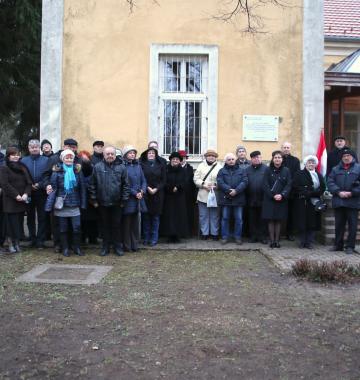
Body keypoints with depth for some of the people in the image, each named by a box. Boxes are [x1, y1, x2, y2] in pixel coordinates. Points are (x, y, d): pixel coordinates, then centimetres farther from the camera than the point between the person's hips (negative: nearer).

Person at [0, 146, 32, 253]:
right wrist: (16, 195, -16)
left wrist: (26, 194, -9)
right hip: (10, 201, -4)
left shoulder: (23, 168, 14)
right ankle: (11, 243, 7)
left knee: (19, 222, 5)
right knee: (12, 223, -4)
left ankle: (17, 243, 14)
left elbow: (29, 182, 8)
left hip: (22, 200, 4)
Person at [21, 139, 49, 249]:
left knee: (42, 217, 2)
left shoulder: (46, 160, 2)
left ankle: (40, 240, 9)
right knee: (30, 216, 10)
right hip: (29, 193, 2)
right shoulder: (24, 160, 8)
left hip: (41, 193, -2)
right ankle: (32, 238, 20)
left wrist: (40, 185, -14)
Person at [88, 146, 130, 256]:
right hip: (102, 202, 1)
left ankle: (117, 246, 21)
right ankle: (105, 246, 22)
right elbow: (92, 185, 3)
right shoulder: (97, 167, 0)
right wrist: (94, 200, 0)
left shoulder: (121, 167, 0)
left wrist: (124, 200, -3)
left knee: (117, 225, 8)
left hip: (117, 203, 0)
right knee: (105, 225, 11)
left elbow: (126, 185, 1)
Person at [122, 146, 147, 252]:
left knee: (135, 223, 10)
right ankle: (126, 246, 11)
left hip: (138, 199, 6)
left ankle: (135, 245, 18)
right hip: (128, 199, -6)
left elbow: (143, 180, 12)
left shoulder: (138, 165, 12)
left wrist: (142, 191, -5)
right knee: (126, 223, 2)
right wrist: (135, 193, -12)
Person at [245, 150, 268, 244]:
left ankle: (263, 236, 13)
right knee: (252, 219, 10)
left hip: (262, 199, -3)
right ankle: (253, 236, 19)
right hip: (251, 200, 3)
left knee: (262, 219, 4)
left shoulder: (266, 169, -1)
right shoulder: (247, 170, 8)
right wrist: (246, 197, -3)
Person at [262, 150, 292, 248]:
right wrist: (273, 195, -13)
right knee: (270, 220, 0)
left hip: (282, 199, 1)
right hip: (269, 199, -1)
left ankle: (277, 240, 11)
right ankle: (272, 240, 5)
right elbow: (265, 185, -4)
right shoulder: (268, 170, 1)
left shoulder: (286, 170, 4)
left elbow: (288, 185, -1)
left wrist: (282, 195, -15)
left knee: (278, 220, 5)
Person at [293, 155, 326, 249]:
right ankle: (303, 242, 8)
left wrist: (311, 193, -13)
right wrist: (306, 192, -16)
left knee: (312, 223, 1)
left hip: (314, 202, 3)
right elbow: (295, 187, -6)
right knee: (302, 223, -2)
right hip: (302, 202, -3)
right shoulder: (299, 174, 5)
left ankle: (309, 242, 8)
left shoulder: (319, 175, 15)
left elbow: (322, 188, 4)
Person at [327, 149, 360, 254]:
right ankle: (338, 245, 20)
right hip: (338, 201, 3)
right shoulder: (335, 169, 12)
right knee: (339, 224, 10)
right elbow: (330, 182, 2)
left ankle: (350, 246, 9)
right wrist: (338, 192, -12)